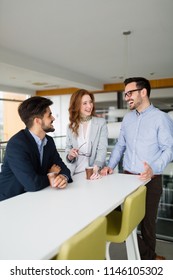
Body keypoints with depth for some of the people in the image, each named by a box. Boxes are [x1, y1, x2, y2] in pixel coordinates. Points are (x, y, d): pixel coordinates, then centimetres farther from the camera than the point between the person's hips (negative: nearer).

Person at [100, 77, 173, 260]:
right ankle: (149, 257, 30)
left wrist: (154, 169, -26)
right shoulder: (127, 118, 10)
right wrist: (110, 166, 0)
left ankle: (148, 257, 35)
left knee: (147, 221, 9)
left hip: (150, 180, -5)